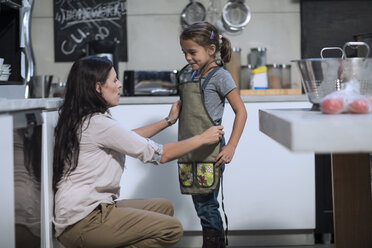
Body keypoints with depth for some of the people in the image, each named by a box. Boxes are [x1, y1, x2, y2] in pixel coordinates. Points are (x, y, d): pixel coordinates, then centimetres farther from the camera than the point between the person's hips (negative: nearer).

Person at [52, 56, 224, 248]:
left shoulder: (80, 120, 12)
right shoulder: (98, 123, -17)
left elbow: (129, 138, 26)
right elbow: (161, 154, -12)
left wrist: (168, 121, 30)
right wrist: (203, 138, 1)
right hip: (84, 221, -10)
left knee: (163, 207, 16)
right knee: (172, 229, -17)